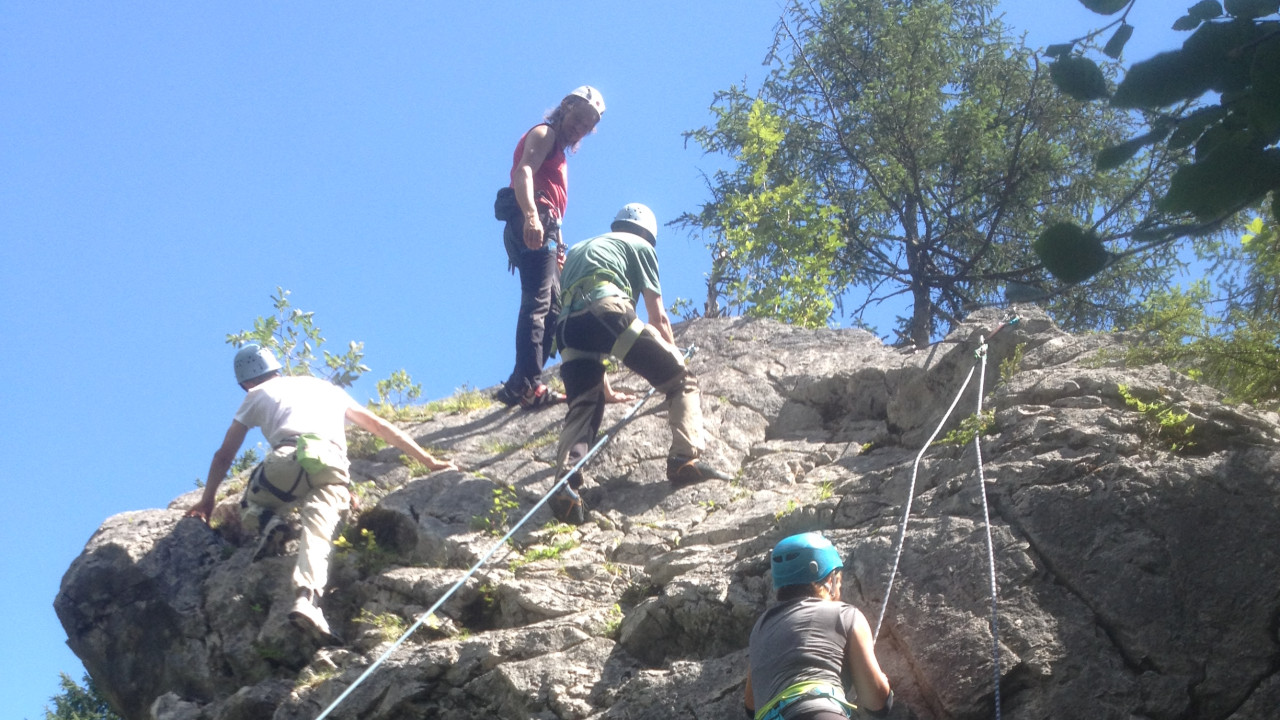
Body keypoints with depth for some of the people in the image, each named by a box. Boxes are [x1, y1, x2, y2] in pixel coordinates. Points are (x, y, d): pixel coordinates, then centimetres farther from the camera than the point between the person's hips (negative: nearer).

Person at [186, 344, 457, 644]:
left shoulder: (258, 395, 30)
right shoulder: (326, 388, 38)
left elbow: (224, 456, 33)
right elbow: (380, 426, 35)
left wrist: (207, 501, 45)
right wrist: (428, 460, 37)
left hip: (289, 457, -2)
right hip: (333, 466, 2)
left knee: (249, 508, 24)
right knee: (317, 534, -17)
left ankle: (267, 522, -10)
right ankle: (306, 598, -46)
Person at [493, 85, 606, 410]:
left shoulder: (557, 151, 32)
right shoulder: (544, 134, 3)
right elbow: (522, 171, -16)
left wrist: (557, 246, 21)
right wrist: (531, 215, -32)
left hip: (541, 230, 10)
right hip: (531, 226, -10)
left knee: (553, 309, 8)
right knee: (537, 303, -19)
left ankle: (520, 386, 4)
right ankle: (528, 385, -27)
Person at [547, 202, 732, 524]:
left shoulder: (577, 250, 41)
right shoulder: (639, 245, 26)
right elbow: (658, 318, 22)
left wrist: (606, 389, 48)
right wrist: (674, 357, 37)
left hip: (568, 325, 5)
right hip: (608, 309, -5)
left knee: (582, 408, 7)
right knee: (682, 381, 6)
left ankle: (566, 482, -18)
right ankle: (685, 459, -12)